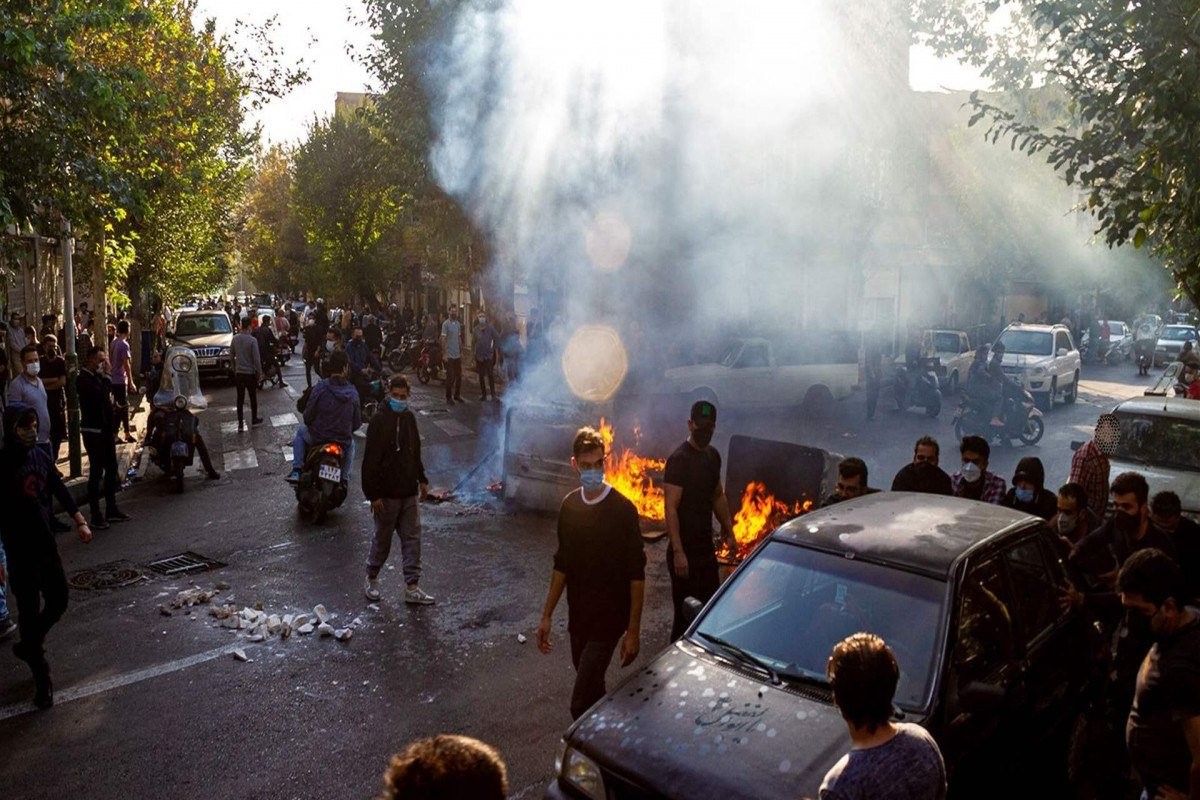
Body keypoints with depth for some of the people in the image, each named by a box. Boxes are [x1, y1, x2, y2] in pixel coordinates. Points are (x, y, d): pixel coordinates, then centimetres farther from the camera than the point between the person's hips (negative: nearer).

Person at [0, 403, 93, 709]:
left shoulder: (40, 455, 2)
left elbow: (60, 489, 14)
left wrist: (80, 521, 8)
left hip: (46, 543, 6)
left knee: (58, 600, 14)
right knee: (30, 611, 3)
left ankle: (28, 646, 39)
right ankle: (42, 677, 15)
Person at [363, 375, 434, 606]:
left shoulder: (409, 418, 6)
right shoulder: (379, 421, -14)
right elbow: (370, 461, -15)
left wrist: (422, 480, 16)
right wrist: (373, 494, -17)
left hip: (409, 492, 6)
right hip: (387, 494, -6)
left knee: (412, 538, 5)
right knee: (382, 538, 9)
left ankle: (412, 588, 11)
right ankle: (372, 579, 31)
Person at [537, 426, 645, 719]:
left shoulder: (622, 509, -15)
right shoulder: (569, 506, 2)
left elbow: (636, 574, -12)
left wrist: (633, 630, -12)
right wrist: (547, 615, 11)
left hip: (609, 618, -6)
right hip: (578, 616, 6)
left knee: (581, 704, -10)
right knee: (592, 690, 19)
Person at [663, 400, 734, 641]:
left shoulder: (713, 456, 8)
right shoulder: (679, 459, -18)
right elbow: (670, 508, -23)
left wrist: (728, 529, 19)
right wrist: (678, 552, -27)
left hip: (706, 548, 8)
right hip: (685, 552, -8)